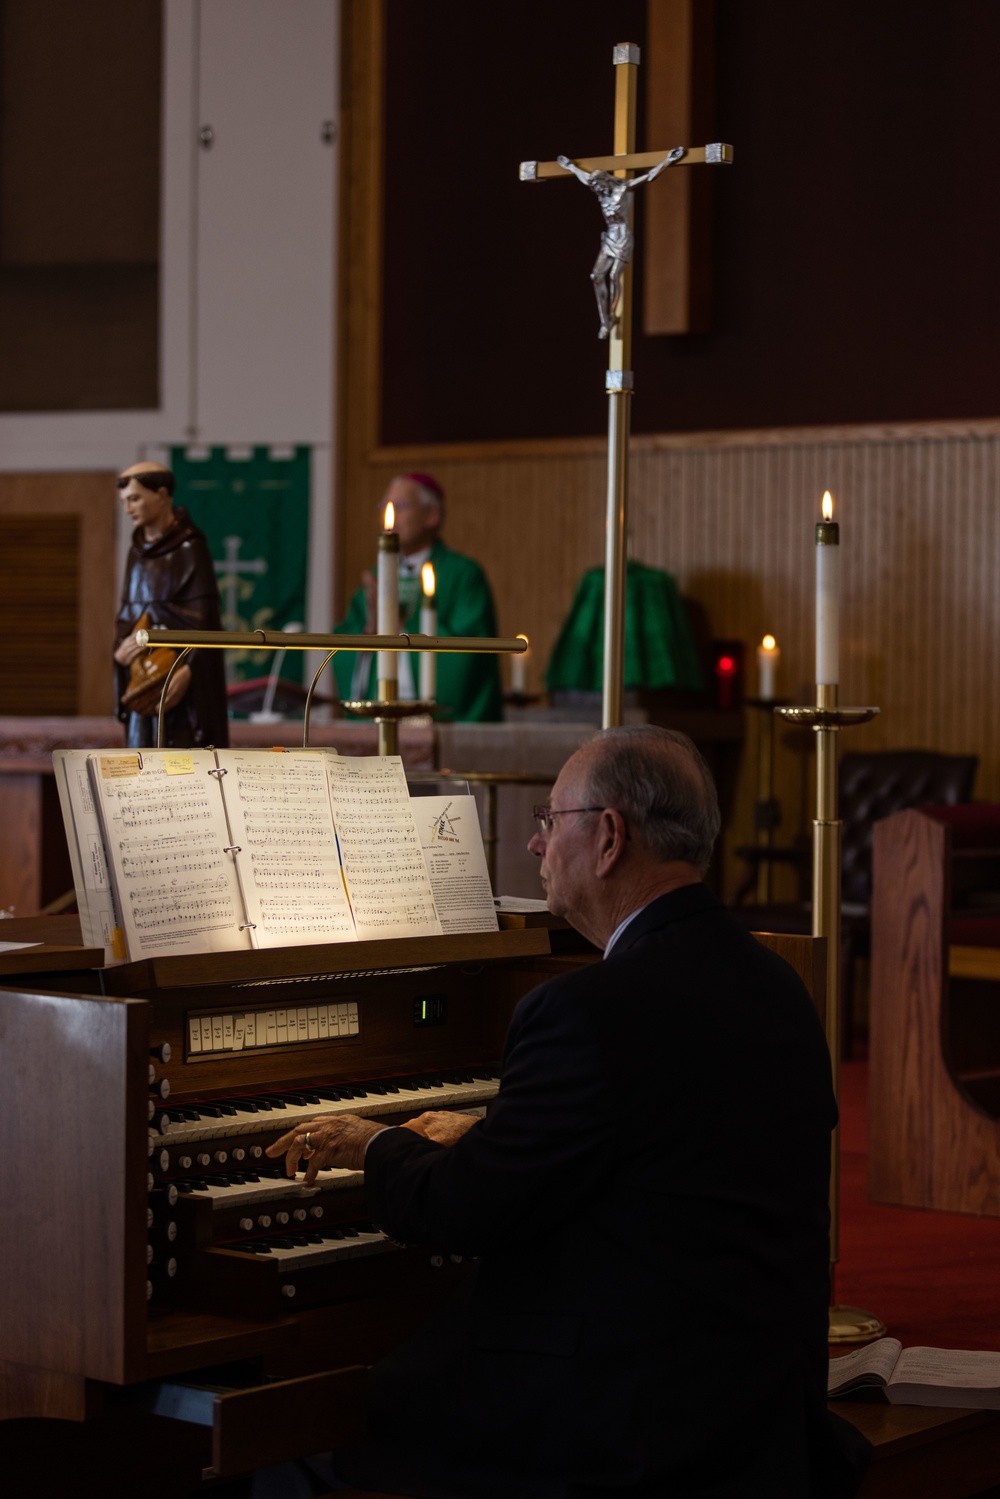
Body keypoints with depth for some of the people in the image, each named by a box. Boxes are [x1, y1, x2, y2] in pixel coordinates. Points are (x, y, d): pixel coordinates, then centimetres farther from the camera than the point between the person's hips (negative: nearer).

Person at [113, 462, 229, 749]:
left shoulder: (189, 547, -8)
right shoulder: (138, 551, 14)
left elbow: (204, 617, -13)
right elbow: (127, 611, 17)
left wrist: (187, 670, -23)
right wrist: (121, 649, -4)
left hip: (178, 674, -7)